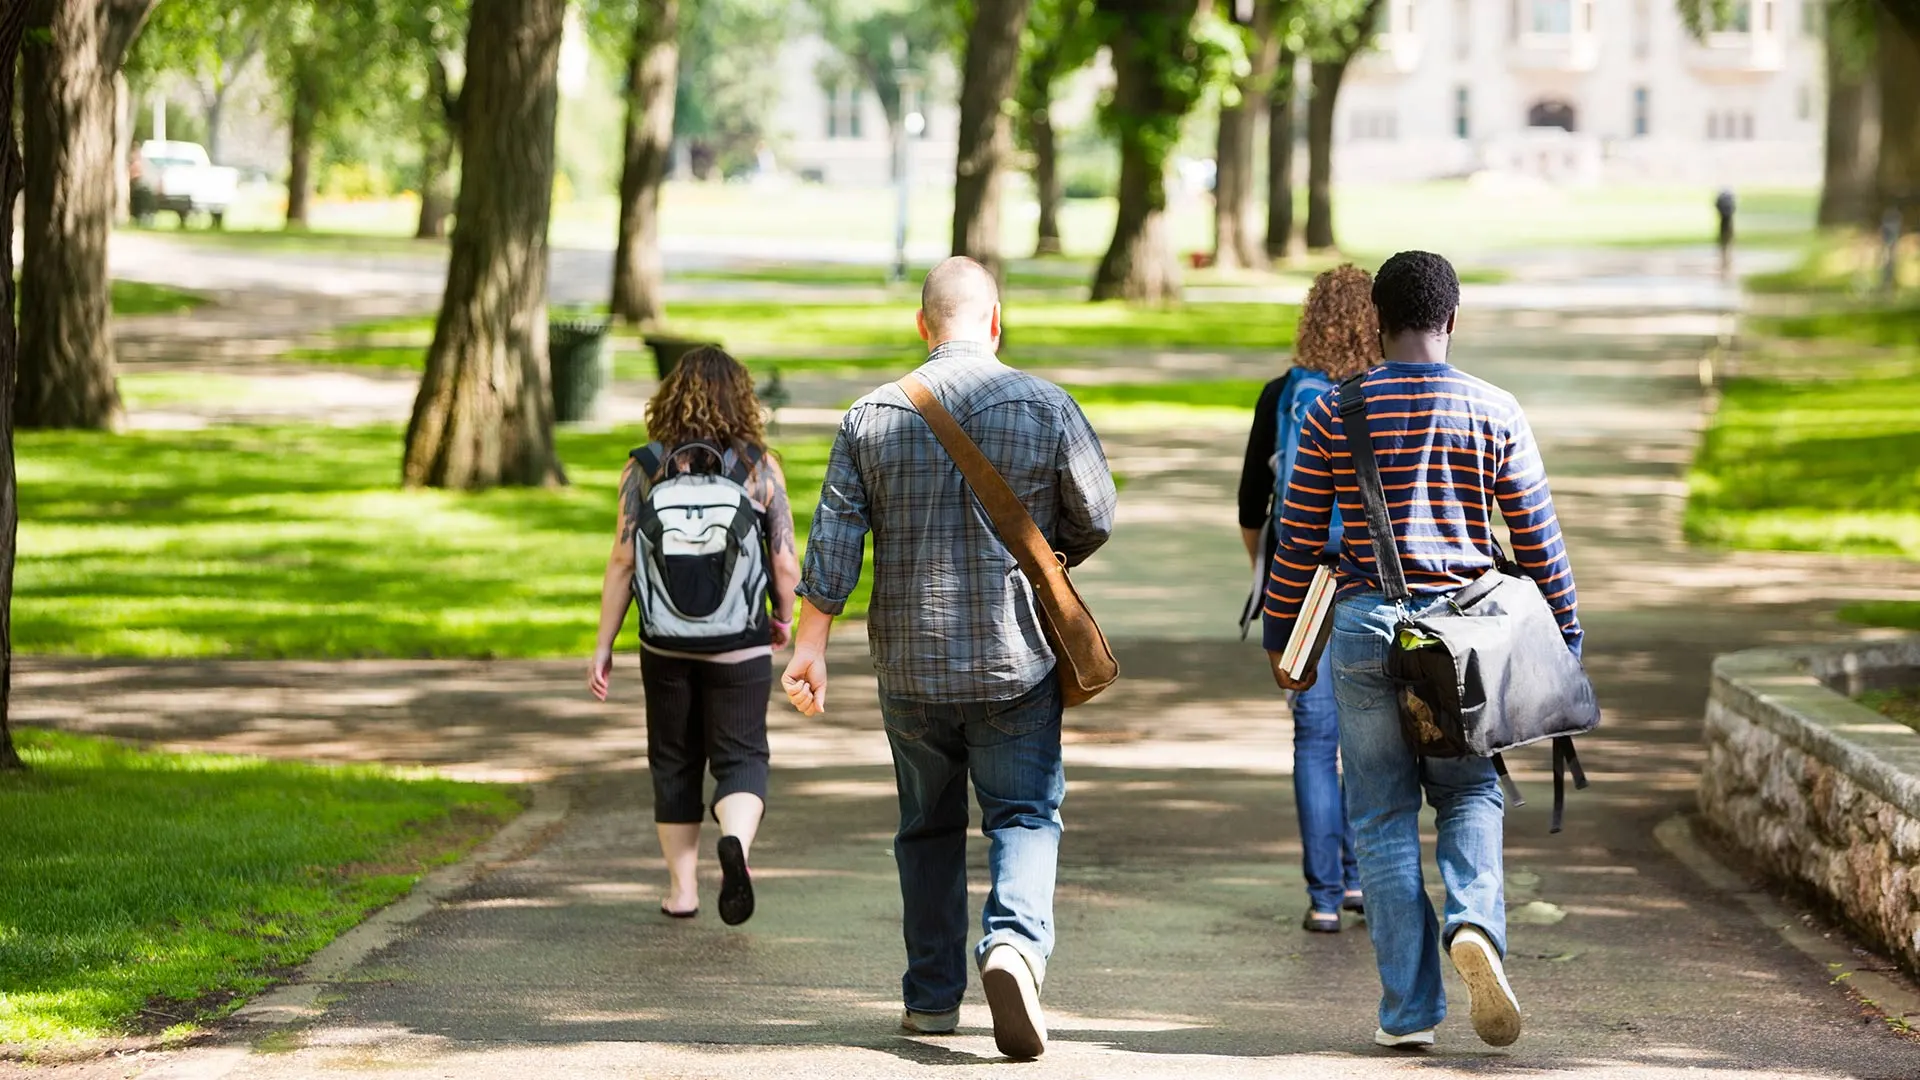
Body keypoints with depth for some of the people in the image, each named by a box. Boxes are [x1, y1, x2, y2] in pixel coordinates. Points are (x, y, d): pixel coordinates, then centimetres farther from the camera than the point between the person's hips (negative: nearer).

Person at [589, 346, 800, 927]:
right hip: (740, 645, -1)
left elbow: (622, 561, -4)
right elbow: (786, 563, -3)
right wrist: (783, 618, 16)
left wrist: (603, 647, 2)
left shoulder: (644, 467, -3)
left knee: (674, 762, 15)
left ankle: (682, 888, 19)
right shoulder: (759, 468, -4)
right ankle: (736, 840, -24)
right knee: (741, 757, 6)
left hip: (665, 645, 1)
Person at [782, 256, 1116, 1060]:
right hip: (1016, 659, -2)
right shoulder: (1045, 408, -5)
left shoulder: (872, 417, -1)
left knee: (929, 827, 15)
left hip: (910, 662, 2)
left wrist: (810, 646, 0)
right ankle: (1015, 942, -25)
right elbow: (1095, 519, 2)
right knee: (1025, 816, 2)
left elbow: (833, 540, -4)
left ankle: (932, 996, 19)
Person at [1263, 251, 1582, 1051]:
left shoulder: (1335, 412, -1)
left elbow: (1298, 538, 2)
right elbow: (1537, 538, 2)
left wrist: (1281, 637, 13)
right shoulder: (1494, 412, 0)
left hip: (1365, 625, 0)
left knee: (1383, 814, 6)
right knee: (1471, 792, 16)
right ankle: (1473, 922, -13)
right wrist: (1565, 641, 12)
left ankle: (1408, 1009, 4)